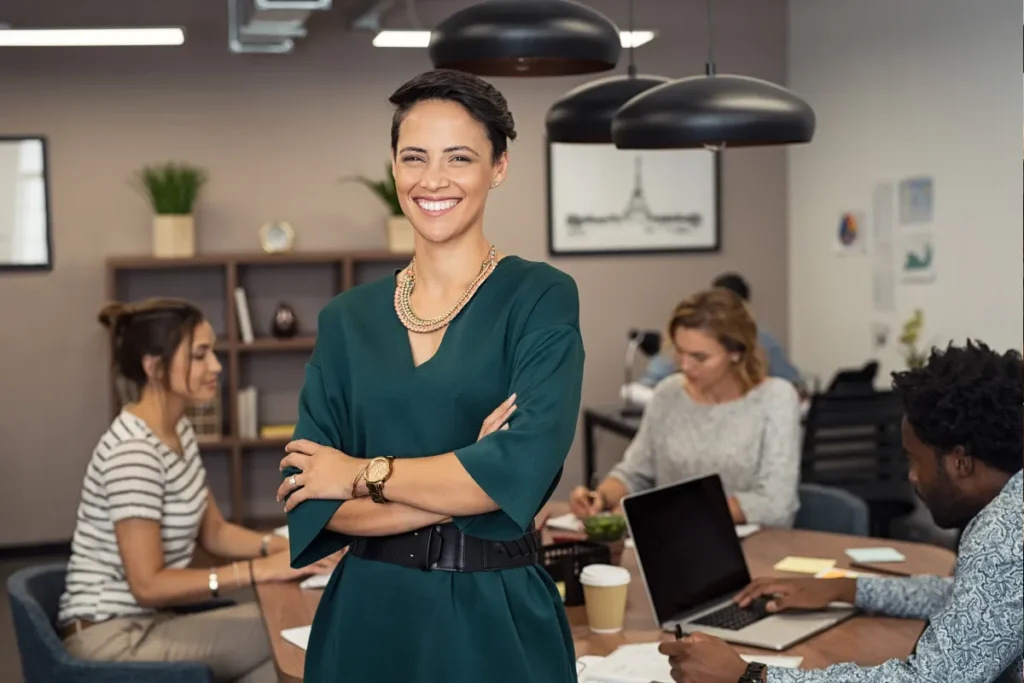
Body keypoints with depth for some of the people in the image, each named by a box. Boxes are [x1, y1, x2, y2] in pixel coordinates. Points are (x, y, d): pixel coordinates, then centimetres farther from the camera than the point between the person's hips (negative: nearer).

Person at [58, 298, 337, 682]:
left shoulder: (179, 431, 7)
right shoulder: (133, 450, -23)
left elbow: (213, 532, 12)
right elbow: (148, 584, -24)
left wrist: (284, 547, -5)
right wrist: (260, 570, -24)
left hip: (148, 622, 9)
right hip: (113, 640, -9)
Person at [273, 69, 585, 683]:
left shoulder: (541, 297, -6)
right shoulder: (347, 317, 4)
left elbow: (522, 471, -19)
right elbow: (307, 505, -4)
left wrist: (363, 473, -9)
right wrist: (466, 484, -15)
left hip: (495, 619, -3)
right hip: (367, 616, 3)